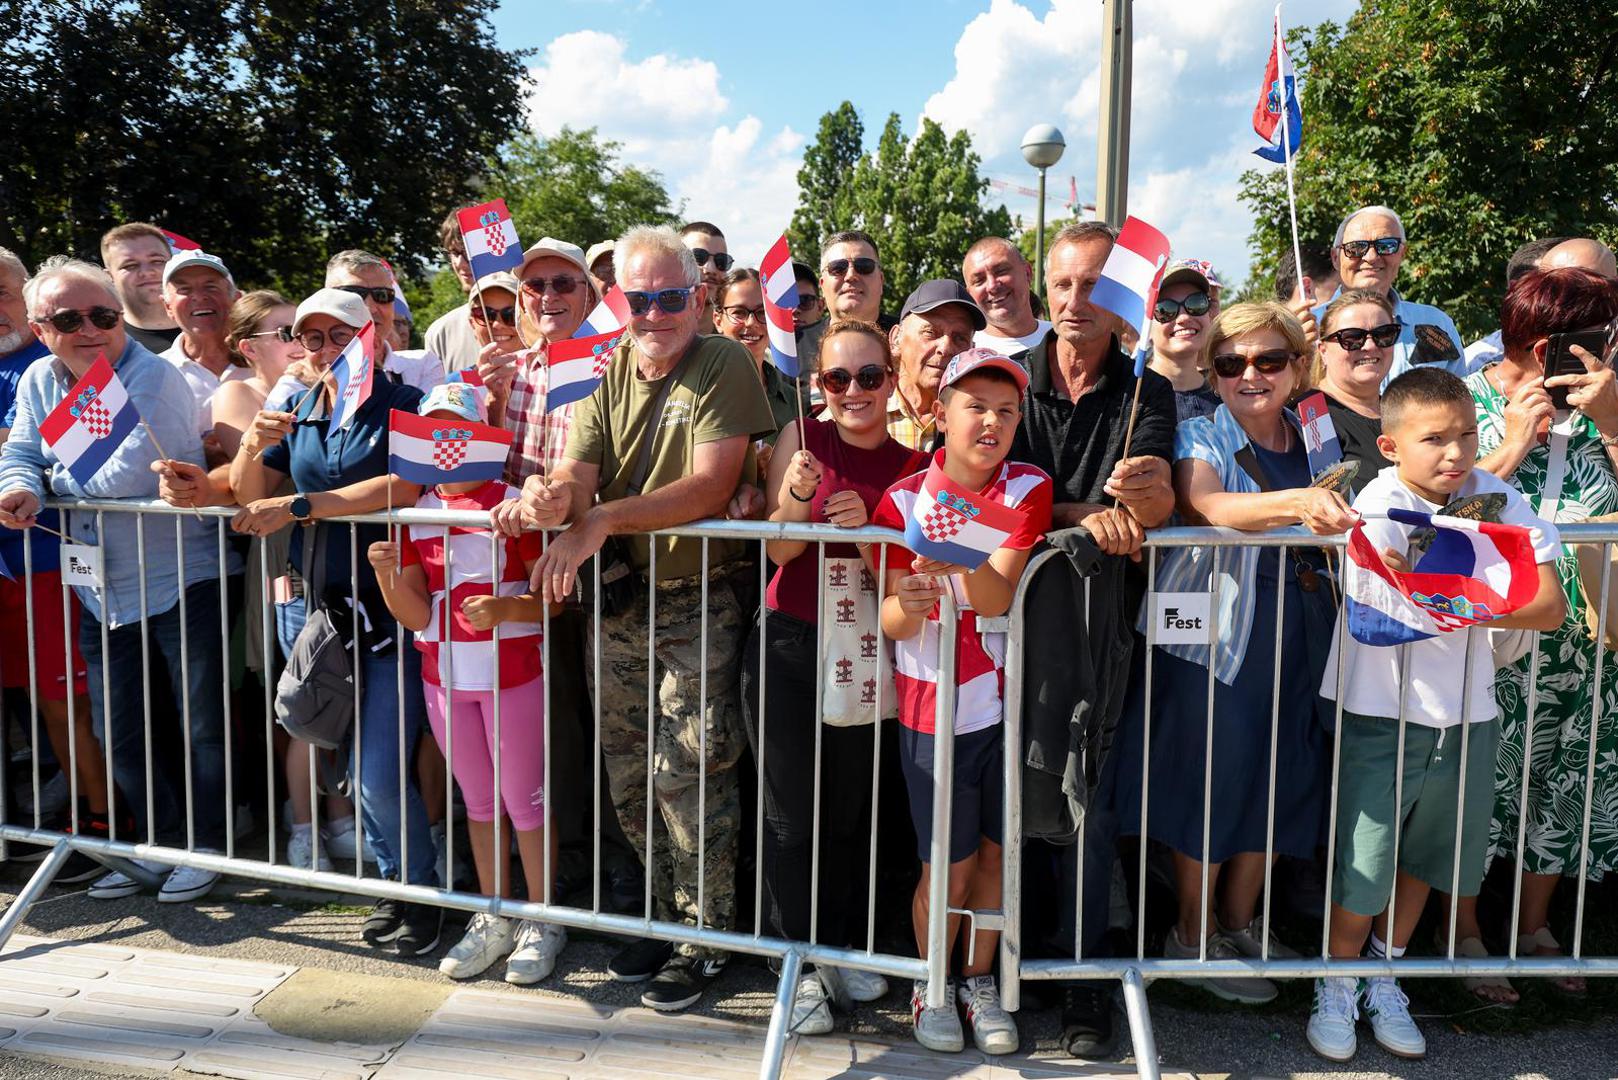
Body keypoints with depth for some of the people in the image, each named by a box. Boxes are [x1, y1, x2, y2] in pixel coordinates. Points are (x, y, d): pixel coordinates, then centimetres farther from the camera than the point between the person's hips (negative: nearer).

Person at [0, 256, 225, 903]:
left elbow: (120, 475, -25)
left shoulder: (153, 379, -17)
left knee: (204, 722, 4)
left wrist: (55, 476, -8)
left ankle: (206, 845, 22)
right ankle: (161, 839, 31)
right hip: (103, 591, 7)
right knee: (116, 733, 14)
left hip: (181, 579, -7)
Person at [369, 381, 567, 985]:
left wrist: (507, 607, -28)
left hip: (511, 674, -5)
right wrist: (388, 576, -18)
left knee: (524, 800, 5)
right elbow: (415, 614, 0)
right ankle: (494, 921, 30)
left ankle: (542, 924, 20)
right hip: (445, 676, 5)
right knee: (479, 801, 16)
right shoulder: (416, 512, 5)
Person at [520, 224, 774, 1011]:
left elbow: (711, 487, -21)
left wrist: (604, 518, -29)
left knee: (687, 773, -4)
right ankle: (666, 914, 34)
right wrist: (556, 501, -30)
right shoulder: (605, 373, 6)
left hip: (702, 598, -6)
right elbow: (577, 475, -5)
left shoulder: (724, 367, -11)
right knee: (628, 774, 14)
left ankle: (704, 939, 16)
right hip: (617, 597, 6)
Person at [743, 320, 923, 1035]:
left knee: (851, 811, 12)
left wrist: (865, 529, -19)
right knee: (792, 815, 4)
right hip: (788, 649, -2)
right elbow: (779, 548, -6)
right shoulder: (802, 440, -4)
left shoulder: (911, 464, 1)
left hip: (864, 655, 2)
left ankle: (843, 949, 31)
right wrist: (795, 501, -27)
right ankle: (802, 964, 19)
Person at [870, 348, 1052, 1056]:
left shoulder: (1026, 489, -3)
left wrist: (966, 560, -36)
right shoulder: (903, 501, -7)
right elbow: (892, 625, -10)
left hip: (1005, 702, 2)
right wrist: (907, 604, -34)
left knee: (994, 849, 12)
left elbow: (998, 598, -15)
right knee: (949, 863, 5)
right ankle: (930, 987, 28)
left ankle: (980, 984, 32)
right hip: (932, 706, -2)